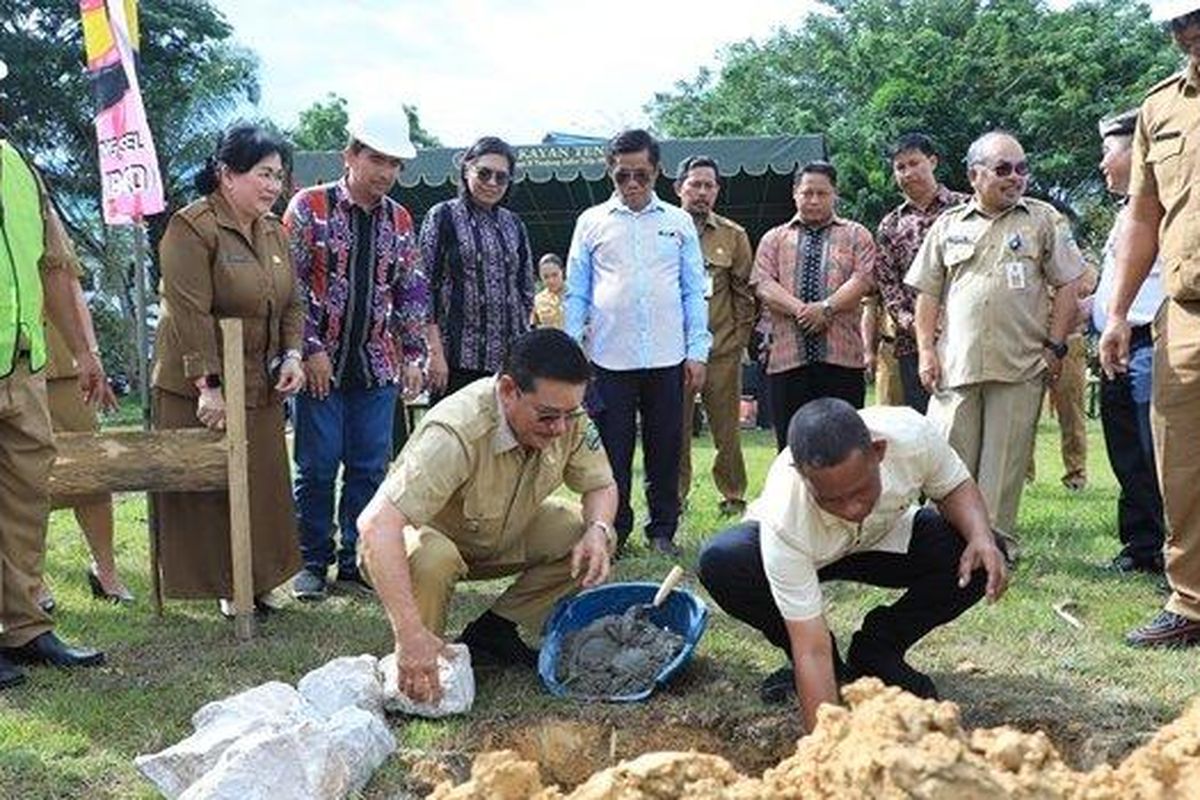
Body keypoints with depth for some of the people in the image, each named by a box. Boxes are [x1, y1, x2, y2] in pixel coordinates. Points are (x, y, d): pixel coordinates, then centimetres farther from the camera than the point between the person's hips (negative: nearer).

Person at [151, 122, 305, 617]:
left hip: (261, 389, 7)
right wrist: (208, 386, -24)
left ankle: (254, 582, 22)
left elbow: (291, 303, 14)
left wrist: (292, 355, -2)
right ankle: (217, 585, 13)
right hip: (199, 390, -7)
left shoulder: (273, 232, 10)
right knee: (205, 494, 1)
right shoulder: (191, 228, -14)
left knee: (262, 487, 10)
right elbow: (190, 313, -20)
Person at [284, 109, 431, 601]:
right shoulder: (309, 207, -3)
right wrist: (310, 349, -11)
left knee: (370, 468, 6)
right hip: (320, 362, -4)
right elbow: (290, 283, -6)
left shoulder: (400, 221, 10)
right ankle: (311, 564, 14)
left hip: (377, 366, 4)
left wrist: (413, 354, 8)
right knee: (317, 466, 1)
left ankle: (356, 562, 17)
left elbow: (412, 292, 15)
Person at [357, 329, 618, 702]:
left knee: (587, 537, -16)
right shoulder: (457, 432, -40)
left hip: (505, 537, 6)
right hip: (429, 535, -5)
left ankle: (492, 632, 0)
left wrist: (597, 531, -27)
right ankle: (415, 670, -9)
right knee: (431, 560, -39)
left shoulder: (569, 418, -20)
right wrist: (410, 633, -54)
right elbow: (376, 523, -47)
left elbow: (601, 485, -3)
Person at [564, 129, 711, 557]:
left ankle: (663, 530, 20)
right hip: (610, 359, -1)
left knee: (665, 450, 7)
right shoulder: (592, 222, 7)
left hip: (668, 359, 1)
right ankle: (614, 531, 15)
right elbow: (576, 293, 9)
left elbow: (694, 291, 9)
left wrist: (697, 352, 2)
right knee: (612, 450, 3)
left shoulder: (679, 222, 8)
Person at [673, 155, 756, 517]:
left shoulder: (733, 235, 8)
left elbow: (746, 291, 11)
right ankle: (675, 496, 16)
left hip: (722, 350, 1)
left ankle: (733, 496, 15)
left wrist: (740, 336, 4)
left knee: (727, 429, 4)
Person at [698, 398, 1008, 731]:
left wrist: (982, 538, -32)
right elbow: (812, 650, -38)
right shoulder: (783, 520, -41)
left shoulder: (911, 433, -35)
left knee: (977, 560, -26)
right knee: (721, 563, -33)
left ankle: (874, 654, -2)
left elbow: (956, 486, -12)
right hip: (806, 552, -2)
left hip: (887, 538, 3)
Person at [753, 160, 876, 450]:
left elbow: (863, 279, -1)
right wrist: (799, 309, -14)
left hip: (841, 354, -1)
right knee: (790, 445, 2)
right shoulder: (774, 238, 18)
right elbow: (763, 284, 3)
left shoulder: (856, 235, 15)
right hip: (787, 356, 1)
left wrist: (827, 307, -16)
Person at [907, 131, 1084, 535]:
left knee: (1005, 461, 1)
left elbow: (1066, 286, 7)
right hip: (955, 364, 1)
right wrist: (926, 350, 3)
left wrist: (1055, 346, -1)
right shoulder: (947, 225, 12)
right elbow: (928, 295, 12)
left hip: (1020, 365, -1)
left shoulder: (1044, 219, 9)